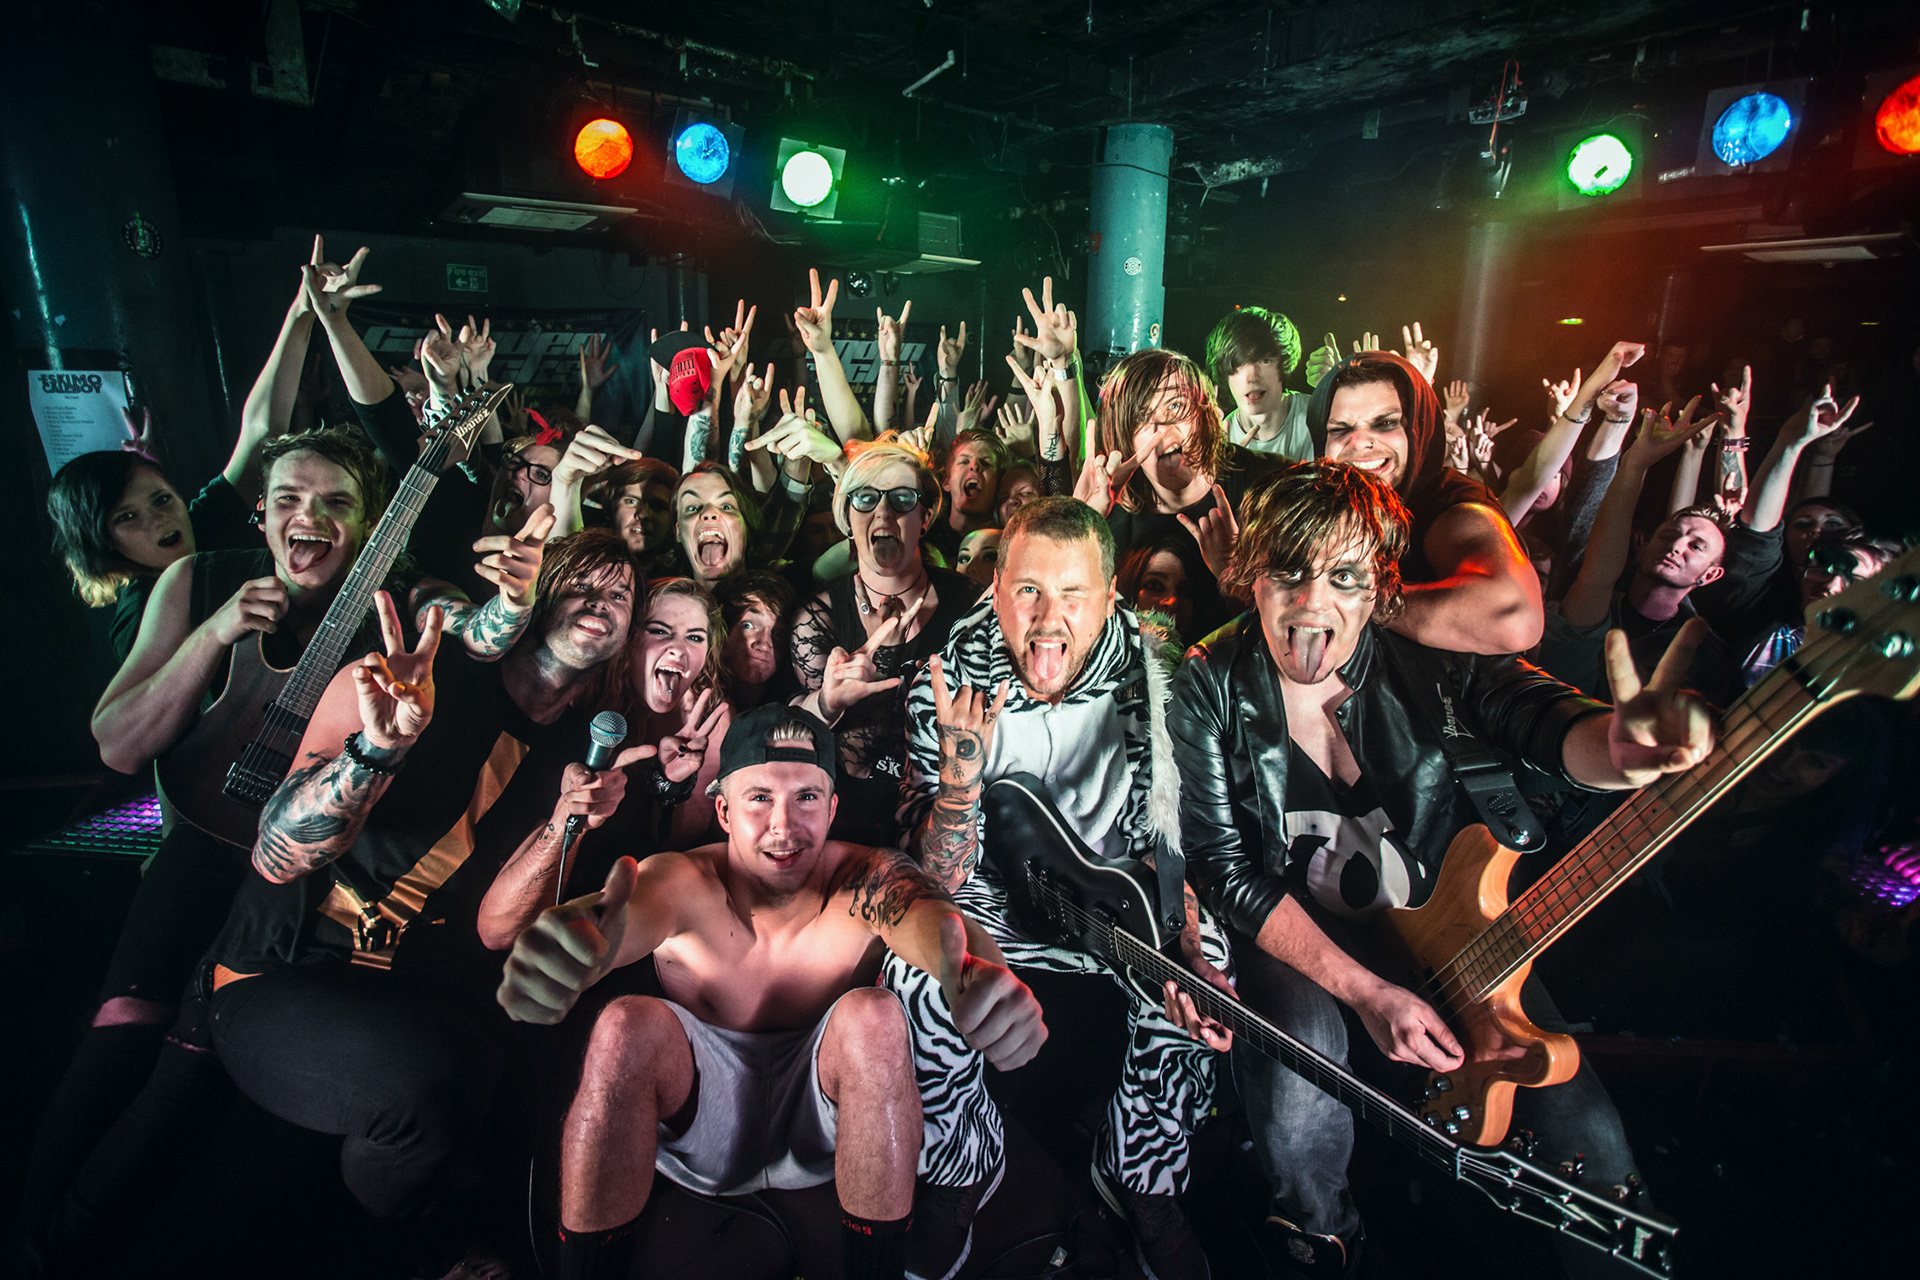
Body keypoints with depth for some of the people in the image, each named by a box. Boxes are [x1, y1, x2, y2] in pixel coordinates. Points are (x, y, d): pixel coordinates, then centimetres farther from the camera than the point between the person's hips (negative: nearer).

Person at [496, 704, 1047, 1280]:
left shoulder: (869, 879, -18)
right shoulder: (681, 882, -17)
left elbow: (939, 923, -39)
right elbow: (633, 910, -40)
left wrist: (982, 970, -65)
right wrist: (563, 941, -66)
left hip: (825, 1126, 0)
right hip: (701, 1125, 1)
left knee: (873, 1015, -31)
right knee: (625, 1026, -28)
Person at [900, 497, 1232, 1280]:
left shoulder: (1151, 681, -15)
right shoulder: (946, 689, -17)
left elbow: (1171, 842, -7)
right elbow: (939, 880, -17)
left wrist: (1190, 952, -24)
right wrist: (961, 767, -36)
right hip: (991, 901, 0)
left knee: (1198, 966, -23)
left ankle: (1140, 1184, 6)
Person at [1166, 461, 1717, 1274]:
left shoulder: (1431, 654, -11)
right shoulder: (1209, 688, -14)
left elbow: (1547, 719, -26)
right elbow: (1226, 868, -14)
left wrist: (1616, 745, -53)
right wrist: (1364, 992, -21)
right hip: (1295, 934, -1)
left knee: (1590, 1147, -7)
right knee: (1296, 1115, -25)